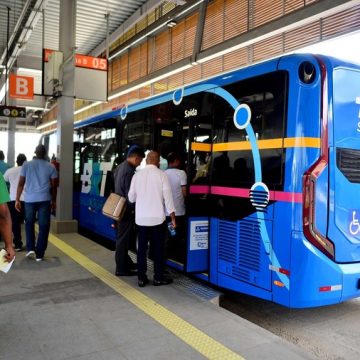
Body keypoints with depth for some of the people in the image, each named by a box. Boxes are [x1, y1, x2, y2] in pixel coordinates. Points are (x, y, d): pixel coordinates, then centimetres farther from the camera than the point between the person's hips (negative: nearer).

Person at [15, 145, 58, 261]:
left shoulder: (26, 164, 3)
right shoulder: (50, 167, 3)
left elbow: (21, 183, 1)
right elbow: (54, 186, 5)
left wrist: (17, 200, 5)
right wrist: (54, 201, 15)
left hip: (29, 199, 1)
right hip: (44, 199, -1)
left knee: (29, 223, 21)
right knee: (43, 226, 5)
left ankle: (30, 248, 12)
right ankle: (39, 254, 6)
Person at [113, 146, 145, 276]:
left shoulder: (119, 167, 9)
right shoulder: (129, 171, -21)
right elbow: (130, 194, -21)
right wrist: (133, 208, -10)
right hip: (126, 210, -10)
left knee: (122, 237, 19)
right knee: (124, 239, 0)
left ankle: (126, 262, 32)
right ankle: (121, 269, 9)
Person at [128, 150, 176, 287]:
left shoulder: (137, 175, 1)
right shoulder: (161, 174, -6)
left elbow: (131, 197, 6)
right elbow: (167, 196, -7)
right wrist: (173, 217, 0)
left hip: (141, 217, 3)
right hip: (157, 217, -2)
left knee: (142, 247, 9)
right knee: (158, 248, 7)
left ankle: (141, 278, 14)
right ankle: (158, 277, 14)